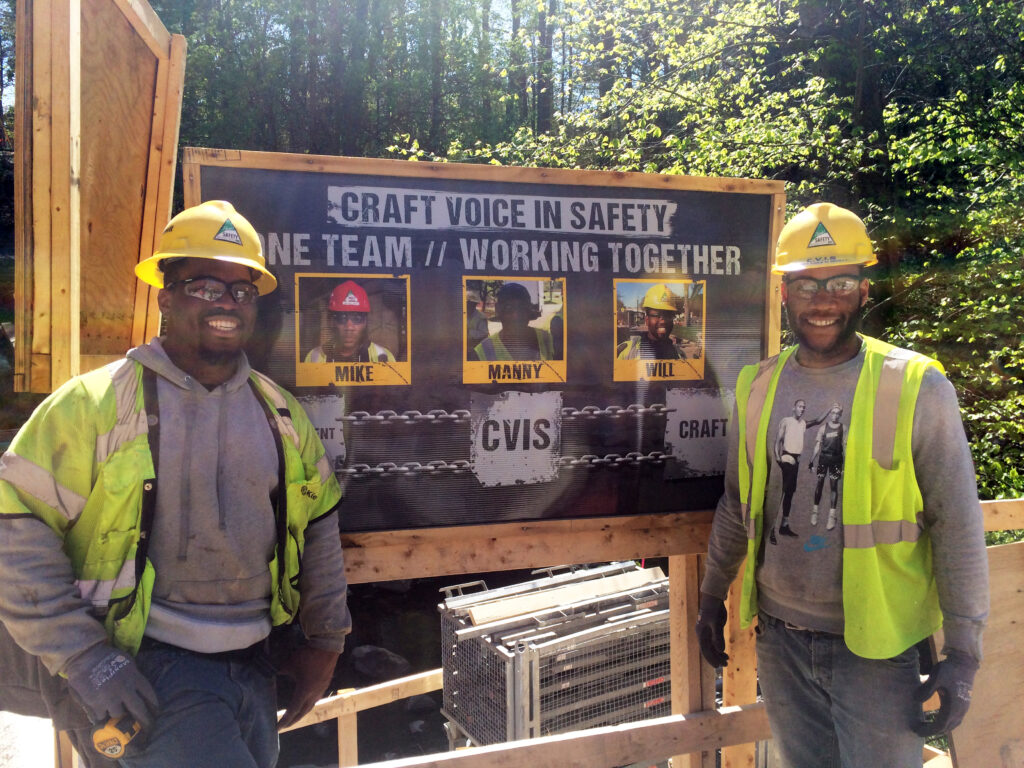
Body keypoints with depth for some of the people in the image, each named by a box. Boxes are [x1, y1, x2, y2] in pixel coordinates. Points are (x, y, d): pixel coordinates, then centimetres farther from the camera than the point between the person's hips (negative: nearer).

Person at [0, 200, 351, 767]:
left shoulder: (282, 415, 8)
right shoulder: (95, 403, -6)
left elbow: (318, 526, 16)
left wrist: (324, 642, 17)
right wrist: (83, 658, -15)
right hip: (143, 671, -5)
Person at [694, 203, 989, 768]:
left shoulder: (917, 387, -11)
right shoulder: (758, 387, 1)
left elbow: (958, 527, -8)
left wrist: (962, 654, -10)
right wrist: (712, 597, 16)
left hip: (879, 651, -4)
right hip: (780, 640, 4)